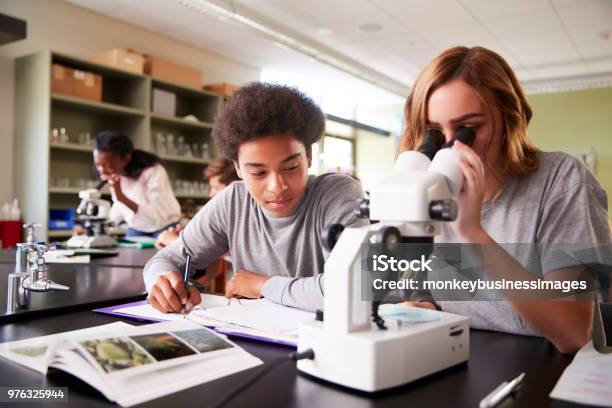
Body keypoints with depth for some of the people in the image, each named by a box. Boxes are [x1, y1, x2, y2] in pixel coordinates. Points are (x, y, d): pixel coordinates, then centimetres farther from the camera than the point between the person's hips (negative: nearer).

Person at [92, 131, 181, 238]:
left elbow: (158, 219, -35)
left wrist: (122, 197, -42)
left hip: (164, 229, -5)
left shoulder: (153, 172, -27)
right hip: (136, 229, 5)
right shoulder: (114, 175, -8)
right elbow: (120, 207, 8)